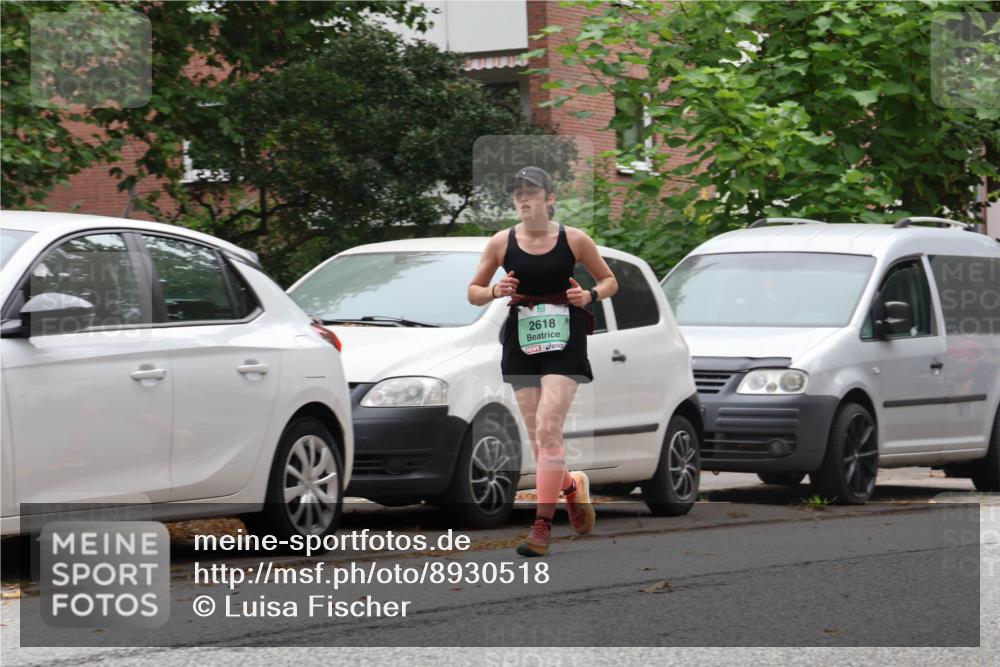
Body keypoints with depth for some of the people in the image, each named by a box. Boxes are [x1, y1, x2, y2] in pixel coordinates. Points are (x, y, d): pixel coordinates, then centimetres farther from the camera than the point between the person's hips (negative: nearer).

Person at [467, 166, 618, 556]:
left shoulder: (574, 240, -1)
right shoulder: (501, 243, 3)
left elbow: (610, 281, 11)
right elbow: (473, 292, 11)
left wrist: (590, 295, -10)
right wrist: (495, 292, -11)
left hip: (564, 343, -3)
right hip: (521, 343, 3)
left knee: (548, 430, -15)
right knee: (537, 437, 6)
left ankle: (542, 525, -14)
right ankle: (572, 485, 37)